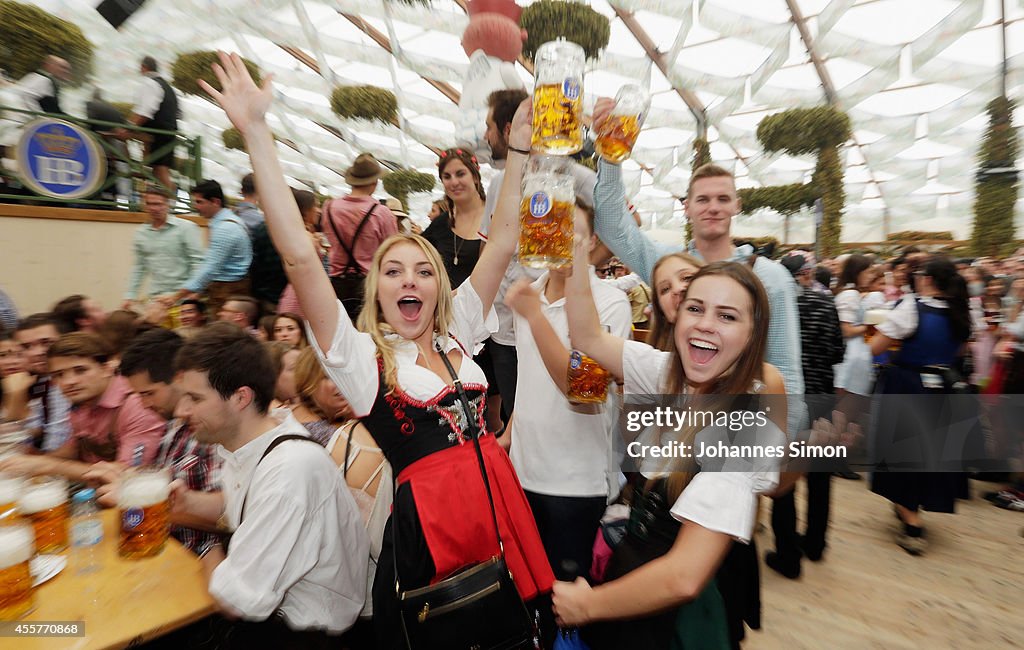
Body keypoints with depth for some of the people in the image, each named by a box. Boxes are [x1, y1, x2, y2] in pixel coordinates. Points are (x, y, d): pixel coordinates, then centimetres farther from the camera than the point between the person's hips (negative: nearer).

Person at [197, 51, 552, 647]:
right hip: (426, 518, -3)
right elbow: (300, 257, -15)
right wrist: (257, 133, -16)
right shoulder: (361, 356, -5)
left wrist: (520, 152, 1)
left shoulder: (457, 332, 6)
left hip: (500, 495, 4)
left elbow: (502, 245, 3)